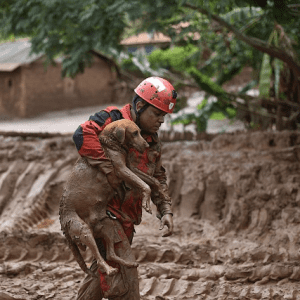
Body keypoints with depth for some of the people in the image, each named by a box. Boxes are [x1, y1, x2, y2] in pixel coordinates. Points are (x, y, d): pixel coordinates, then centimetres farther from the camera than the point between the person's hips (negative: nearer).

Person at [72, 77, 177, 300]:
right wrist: (109, 169, -33)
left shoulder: (153, 141, 13)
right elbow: (83, 135, -29)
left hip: (127, 215, 9)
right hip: (104, 208, -9)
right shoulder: (114, 119, -12)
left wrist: (166, 211, 5)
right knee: (124, 272, -14)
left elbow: (158, 178, 20)